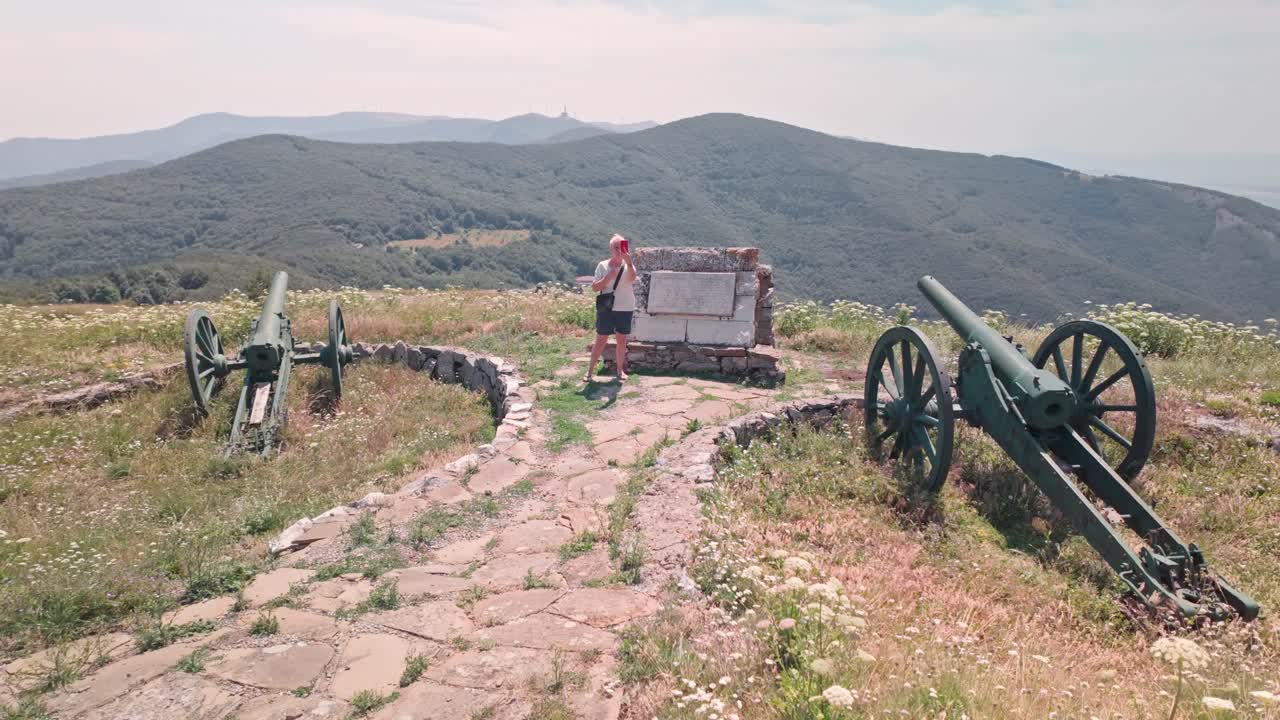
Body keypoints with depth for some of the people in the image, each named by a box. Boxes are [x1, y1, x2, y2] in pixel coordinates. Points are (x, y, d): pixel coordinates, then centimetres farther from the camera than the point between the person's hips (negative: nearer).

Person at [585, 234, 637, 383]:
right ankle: (590, 371, 5)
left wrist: (628, 260, -40)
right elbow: (594, 287, -3)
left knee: (621, 339, 8)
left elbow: (632, 278, -24)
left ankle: (620, 369, 20)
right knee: (601, 340, 0)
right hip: (606, 309, -1)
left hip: (625, 309, 1)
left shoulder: (628, 266, 0)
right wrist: (607, 278, -19)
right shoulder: (603, 266, 0)